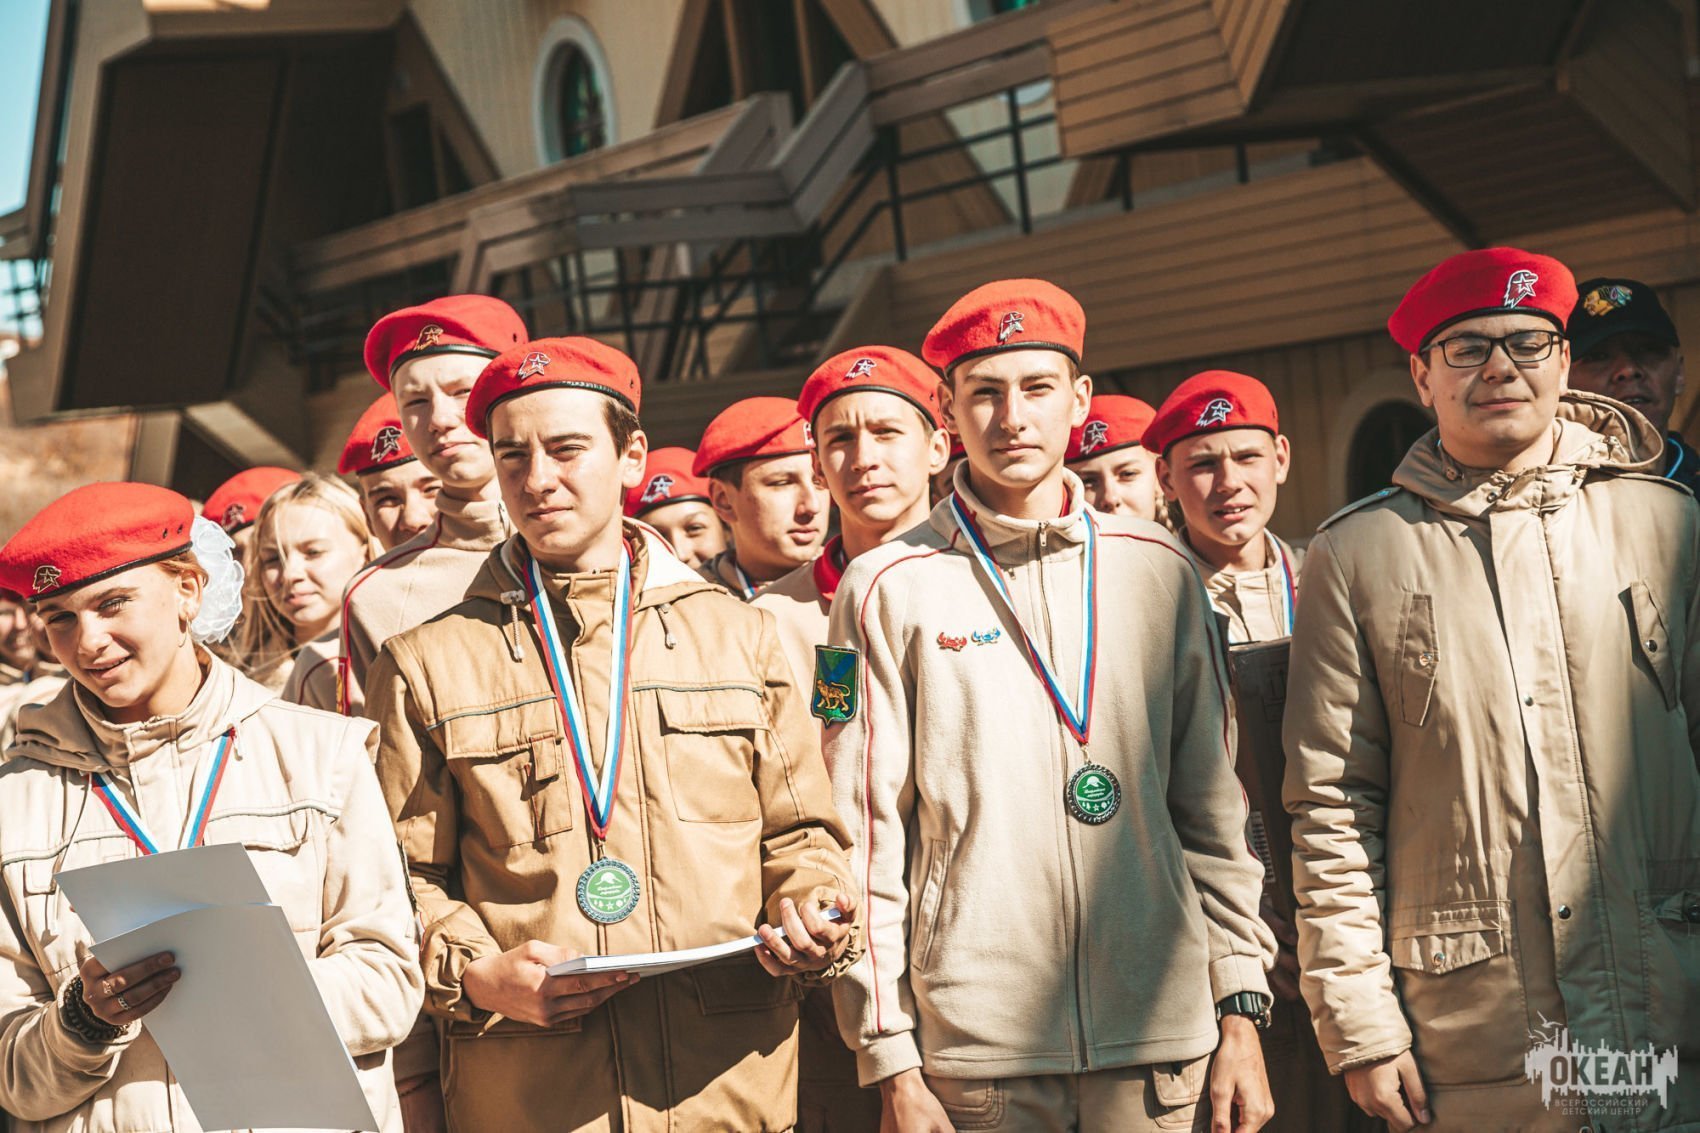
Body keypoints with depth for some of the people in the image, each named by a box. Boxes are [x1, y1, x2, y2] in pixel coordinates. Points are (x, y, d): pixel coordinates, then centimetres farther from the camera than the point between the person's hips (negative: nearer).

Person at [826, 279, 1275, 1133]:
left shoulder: (1157, 572, 7)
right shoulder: (889, 588, 0)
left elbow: (1212, 806, 9)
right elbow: (863, 834, -1)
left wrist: (1240, 1007, 4)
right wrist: (891, 1062, -4)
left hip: (1164, 1032, 2)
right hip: (973, 1038, -2)